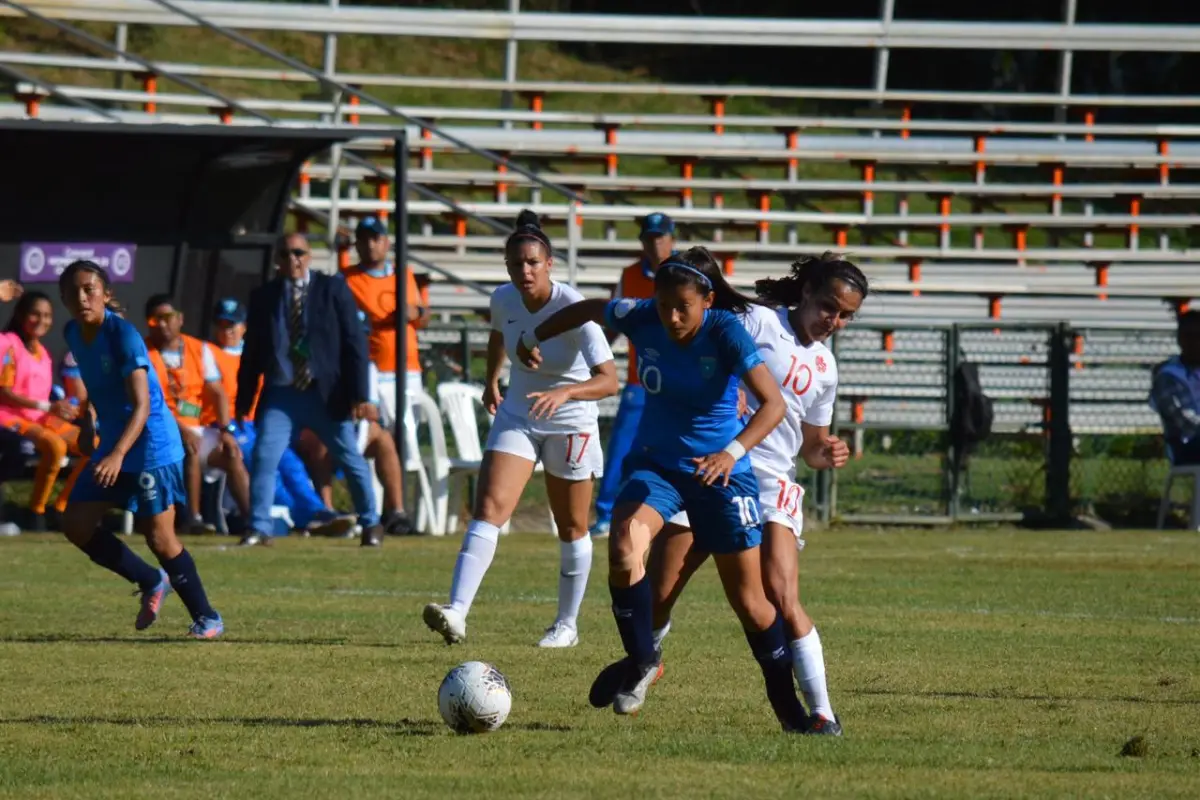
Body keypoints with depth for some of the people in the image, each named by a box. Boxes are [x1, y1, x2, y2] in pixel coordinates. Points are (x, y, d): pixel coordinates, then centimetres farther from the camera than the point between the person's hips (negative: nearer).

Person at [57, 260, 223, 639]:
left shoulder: (123, 335, -21)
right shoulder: (74, 334, 1)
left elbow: (142, 405, -28)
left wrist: (117, 455, -40)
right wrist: (88, 420, 12)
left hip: (152, 443, -8)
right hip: (111, 443, 8)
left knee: (159, 537, -7)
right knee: (76, 524, 0)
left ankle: (207, 618, 8)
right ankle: (151, 583, 18)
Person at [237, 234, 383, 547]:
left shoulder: (333, 289, -1)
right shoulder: (263, 297, 5)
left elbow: (355, 343, -3)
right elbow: (251, 352, 10)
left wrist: (360, 395, -10)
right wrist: (243, 402, 7)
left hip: (326, 393, -2)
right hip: (280, 394, 2)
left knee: (351, 459, 6)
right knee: (263, 457, -8)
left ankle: (371, 524, 22)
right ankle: (258, 528, 0)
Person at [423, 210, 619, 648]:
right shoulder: (503, 300, -8)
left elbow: (608, 381, -31)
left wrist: (565, 393, -47)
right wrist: (491, 382, 28)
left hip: (571, 422, -4)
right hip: (517, 415, 4)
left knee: (572, 530, 9)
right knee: (488, 509, -14)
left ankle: (567, 623, 27)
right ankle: (457, 612, -25)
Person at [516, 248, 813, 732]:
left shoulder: (726, 332, -22)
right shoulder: (642, 319, -13)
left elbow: (773, 403, -29)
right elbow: (589, 310, 9)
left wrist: (734, 451, -44)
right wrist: (534, 338, 19)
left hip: (719, 471, -2)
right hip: (656, 464, 2)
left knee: (749, 602, 4)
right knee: (623, 550, -28)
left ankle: (785, 698, 27)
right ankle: (641, 661, -6)